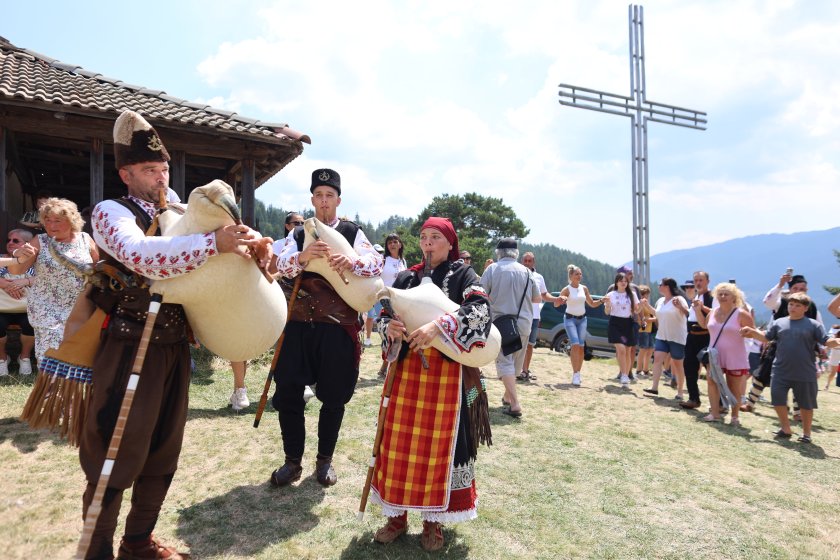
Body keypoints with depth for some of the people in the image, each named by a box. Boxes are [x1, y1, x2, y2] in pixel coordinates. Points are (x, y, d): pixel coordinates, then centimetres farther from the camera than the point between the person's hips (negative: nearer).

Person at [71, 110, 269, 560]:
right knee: (115, 455, 5)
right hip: (130, 349, -6)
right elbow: (141, 255, -31)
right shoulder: (111, 211, -9)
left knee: (162, 452, 17)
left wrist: (253, 242, -14)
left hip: (174, 346, 7)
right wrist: (214, 241, -37)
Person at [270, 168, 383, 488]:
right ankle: (293, 461, 21)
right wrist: (302, 257, -29)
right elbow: (282, 265, -7)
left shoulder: (352, 232, 4)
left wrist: (352, 261, -35)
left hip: (339, 325, -2)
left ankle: (325, 460, 26)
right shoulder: (298, 234, 10)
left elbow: (376, 263, -12)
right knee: (288, 393, 2)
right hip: (299, 322, 2)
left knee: (334, 396, 7)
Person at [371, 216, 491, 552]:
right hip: (406, 368, 3)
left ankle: (433, 520, 21)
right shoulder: (406, 278, 11)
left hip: (448, 371, -3)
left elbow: (479, 308, -18)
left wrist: (438, 326, -30)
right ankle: (397, 515, 24)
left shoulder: (462, 274, 0)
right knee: (399, 439, 6)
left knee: (440, 441, 3)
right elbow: (385, 316, 9)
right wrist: (390, 328, -15)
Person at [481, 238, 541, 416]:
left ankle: (515, 404, -11)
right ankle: (508, 397, 32)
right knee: (515, 363, 17)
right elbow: (538, 298, 11)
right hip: (523, 323, 4)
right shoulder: (526, 271, 4)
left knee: (505, 362, -1)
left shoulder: (492, 269, -6)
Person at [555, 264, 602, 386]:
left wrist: (601, 301, -3)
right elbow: (556, 304, -11)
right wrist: (560, 300, -32)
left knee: (581, 347, 3)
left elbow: (592, 304, 14)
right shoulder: (566, 290, -8)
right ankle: (575, 374, -15)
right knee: (575, 345, -18)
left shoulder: (584, 288, 6)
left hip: (582, 319, 5)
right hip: (570, 319, -5)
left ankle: (578, 373, 14)